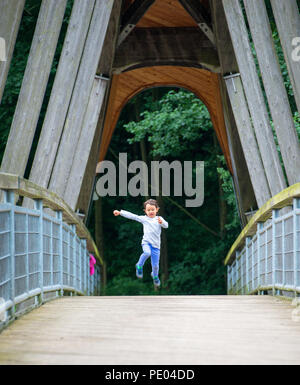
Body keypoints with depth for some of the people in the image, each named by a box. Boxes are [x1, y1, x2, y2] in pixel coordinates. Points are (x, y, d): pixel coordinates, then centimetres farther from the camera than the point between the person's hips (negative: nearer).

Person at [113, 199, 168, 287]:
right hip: (146, 242, -1)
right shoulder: (144, 218, 9)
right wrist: (120, 212, 7)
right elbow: (132, 216, 9)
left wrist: (161, 222, -33)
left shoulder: (159, 219, 7)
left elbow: (166, 225, -10)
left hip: (156, 244, 1)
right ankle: (139, 266, -9)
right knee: (147, 253, -36)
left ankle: (155, 276, 38)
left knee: (155, 265, 4)